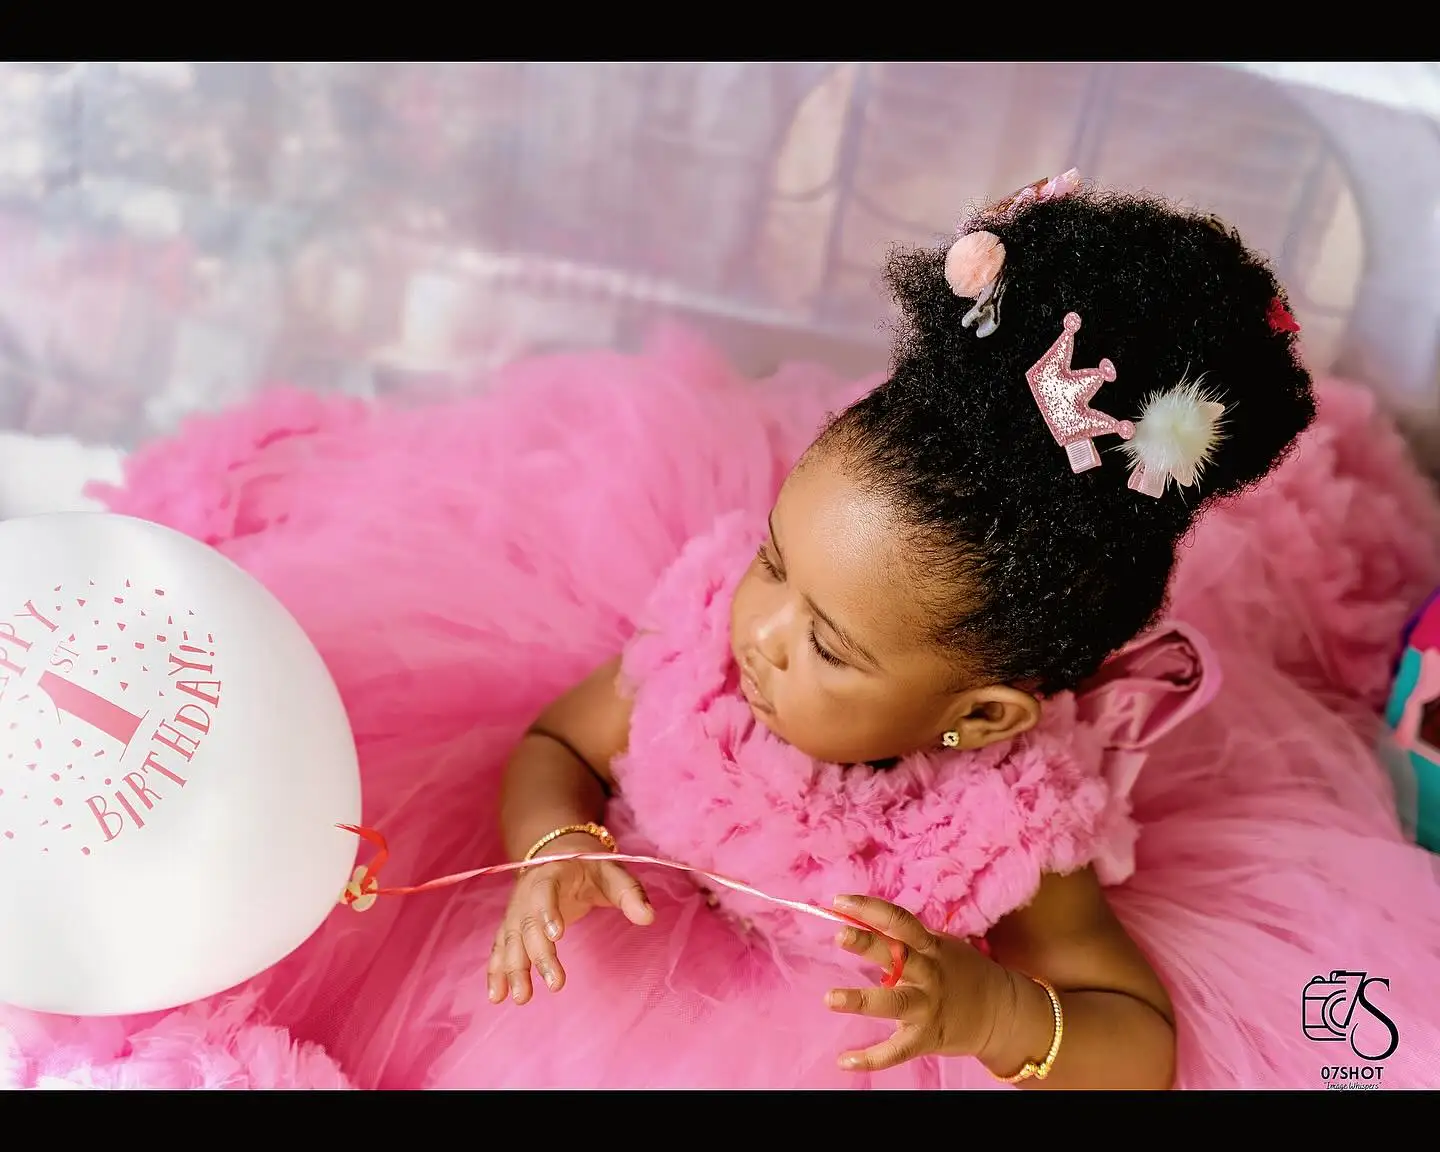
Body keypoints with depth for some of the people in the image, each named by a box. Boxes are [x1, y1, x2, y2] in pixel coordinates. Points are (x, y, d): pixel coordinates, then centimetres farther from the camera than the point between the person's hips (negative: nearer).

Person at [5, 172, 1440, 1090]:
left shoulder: (1008, 828, -35)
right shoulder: (707, 621, -31)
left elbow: (1144, 1039, -26)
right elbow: (551, 745, -15)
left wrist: (983, 1008, -46)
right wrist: (552, 850, -37)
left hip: (818, 1020, 2)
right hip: (637, 947, 0)